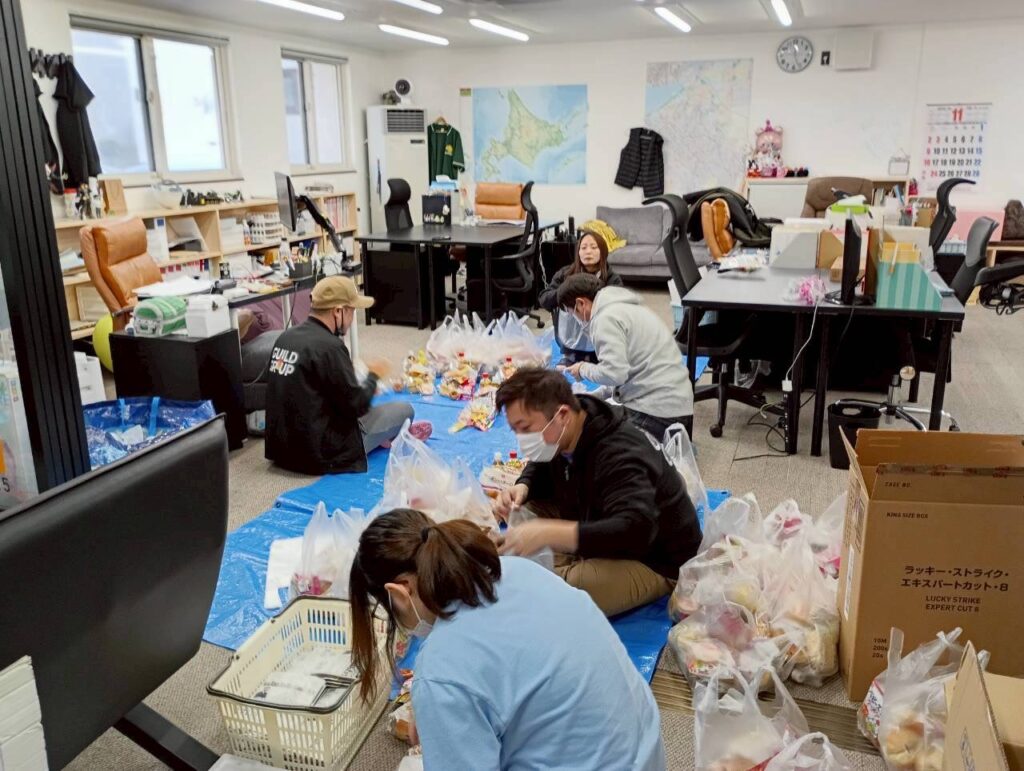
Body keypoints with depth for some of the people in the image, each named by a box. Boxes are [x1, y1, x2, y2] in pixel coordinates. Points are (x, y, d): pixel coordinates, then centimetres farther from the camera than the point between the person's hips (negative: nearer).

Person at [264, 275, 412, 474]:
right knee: (404, 410, 6)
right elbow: (356, 406, -18)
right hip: (321, 454, -9)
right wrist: (373, 376, 0)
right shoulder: (329, 346, -22)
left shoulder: (286, 337, 3)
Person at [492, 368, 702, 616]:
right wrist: (522, 488, -10)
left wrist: (546, 533, -53)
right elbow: (541, 467, 16)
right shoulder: (561, 438, -6)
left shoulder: (619, 456, -33)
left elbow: (636, 532, -47)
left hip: (655, 560, -9)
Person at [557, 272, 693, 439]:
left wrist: (583, 369, -2)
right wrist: (600, 393, 24)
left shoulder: (606, 318, -11)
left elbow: (614, 373, -20)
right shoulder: (623, 306, 19)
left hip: (656, 408, -9)